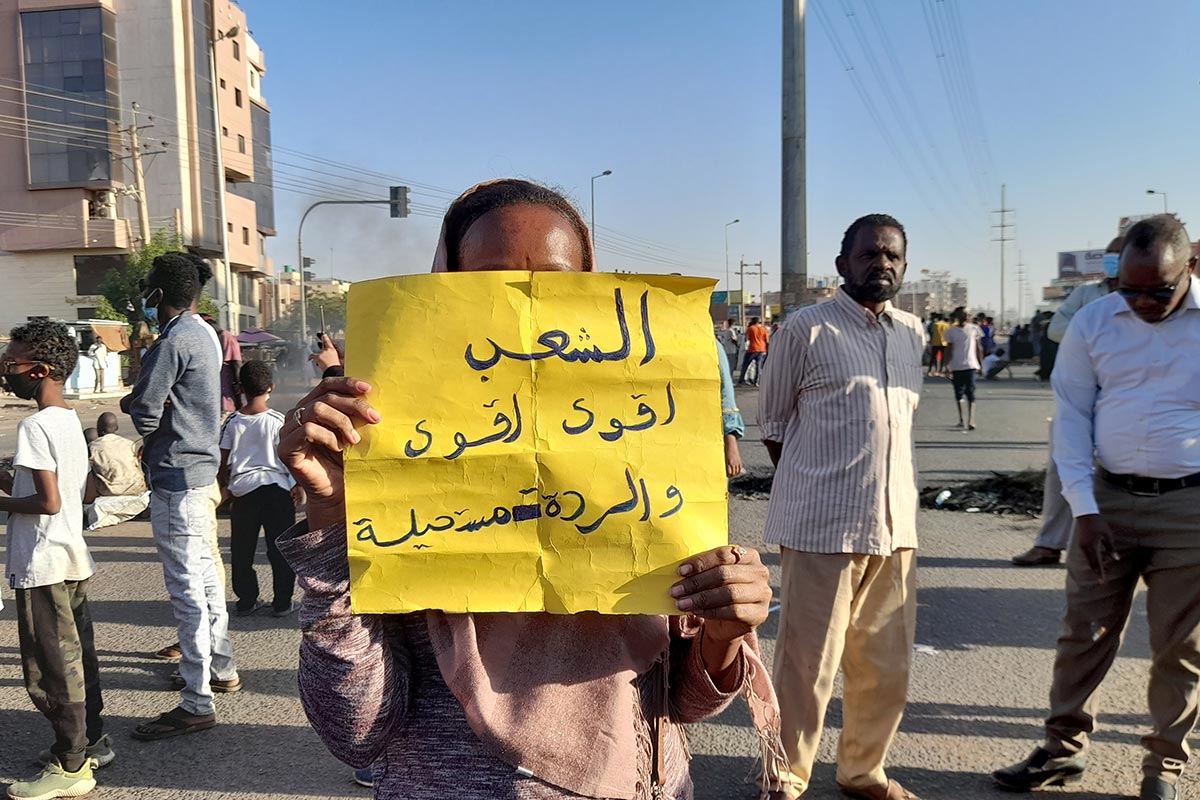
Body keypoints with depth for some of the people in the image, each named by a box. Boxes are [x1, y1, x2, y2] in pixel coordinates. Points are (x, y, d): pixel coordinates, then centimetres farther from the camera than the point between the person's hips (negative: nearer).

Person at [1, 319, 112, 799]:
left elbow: (47, 501, -22)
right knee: (77, 657, 18)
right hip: (73, 558, 9)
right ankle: (92, 741, 29)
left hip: (43, 566, -9)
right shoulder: (70, 420, 10)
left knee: (50, 667, 1)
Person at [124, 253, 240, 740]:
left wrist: (131, 402, 3)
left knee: (186, 589, -5)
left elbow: (144, 412, -19)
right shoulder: (201, 334, 13)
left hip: (176, 478, -10)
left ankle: (197, 703, 1)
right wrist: (140, 401, -1)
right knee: (205, 576, 19)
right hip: (202, 467, 10)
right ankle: (221, 668, 33)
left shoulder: (173, 342, -17)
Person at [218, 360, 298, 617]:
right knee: (280, 548, 6)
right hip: (276, 487, -2)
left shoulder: (232, 422, 1)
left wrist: (223, 485, 21)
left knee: (242, 549, 14)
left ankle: (246, 601, 20)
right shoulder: (278, 420, -6)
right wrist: (296, 488, 9)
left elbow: (223, 461, 4)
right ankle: (282, 602, 9)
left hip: (243, 489, 2)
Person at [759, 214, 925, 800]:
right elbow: (772, 422, 1)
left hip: (896, 526, 6)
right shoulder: (806, 329, -5)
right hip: (821, 527, -6)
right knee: (807, 663, 1)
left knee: (885, 664, 13)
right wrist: (813, 493, 0)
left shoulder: (913, 333, 12)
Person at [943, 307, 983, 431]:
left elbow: (979, 347, 10)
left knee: (970, 393, -10)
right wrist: (948, 367, -2)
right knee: (958, 394, 9)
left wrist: (980, 364, 7)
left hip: (970, 365, -1)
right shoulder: (951, 332, 3)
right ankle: (961, 419, 22)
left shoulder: (974, 329, 4)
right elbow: (949, 350, 4)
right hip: (956, 367, 1)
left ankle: (970, 421, -13)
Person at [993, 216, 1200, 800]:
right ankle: (1064, 748, 25)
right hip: (1109, 498, 2)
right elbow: (1071, 418, 1)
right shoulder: (1092, 324, 0)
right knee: (1085, 632, 10)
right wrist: (1084, 510, -5)